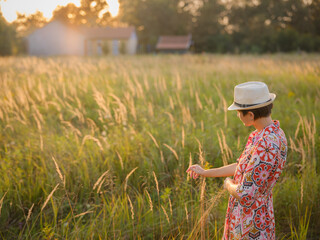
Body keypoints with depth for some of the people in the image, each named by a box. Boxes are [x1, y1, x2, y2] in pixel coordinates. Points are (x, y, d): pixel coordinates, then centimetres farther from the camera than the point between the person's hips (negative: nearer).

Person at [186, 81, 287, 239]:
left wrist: (228, 185, -6)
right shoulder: (265, 135, 2)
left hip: (251, 224, -9)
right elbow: (243, 168, 15)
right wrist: (205, 173, 21)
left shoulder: (267, 147, -30)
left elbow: (245, 194, -29)